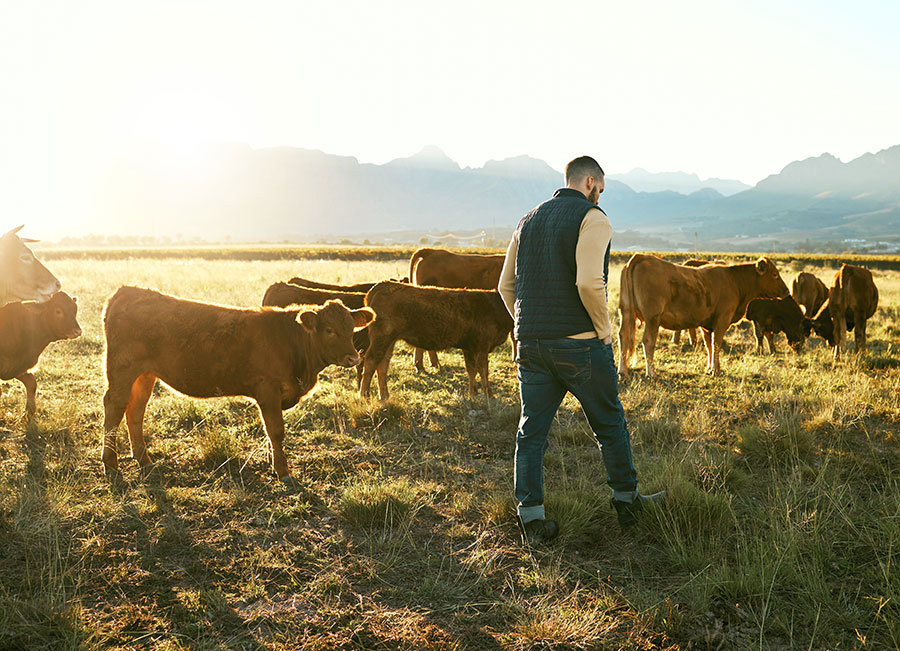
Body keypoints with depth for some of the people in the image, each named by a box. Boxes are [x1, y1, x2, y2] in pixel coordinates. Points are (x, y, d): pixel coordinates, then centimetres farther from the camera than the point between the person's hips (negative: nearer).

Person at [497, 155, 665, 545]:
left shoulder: (528, 221, 14)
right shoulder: (593, 219, -7)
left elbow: (505, 286, 14)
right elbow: (588, 282, -22)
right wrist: (604, 329, -10)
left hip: (530, 343, 6)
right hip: (579, 343, -5)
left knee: (532, 430, 9)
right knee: (609, 424, 13)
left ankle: (531, 517, 10)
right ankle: (626, 501, 26)